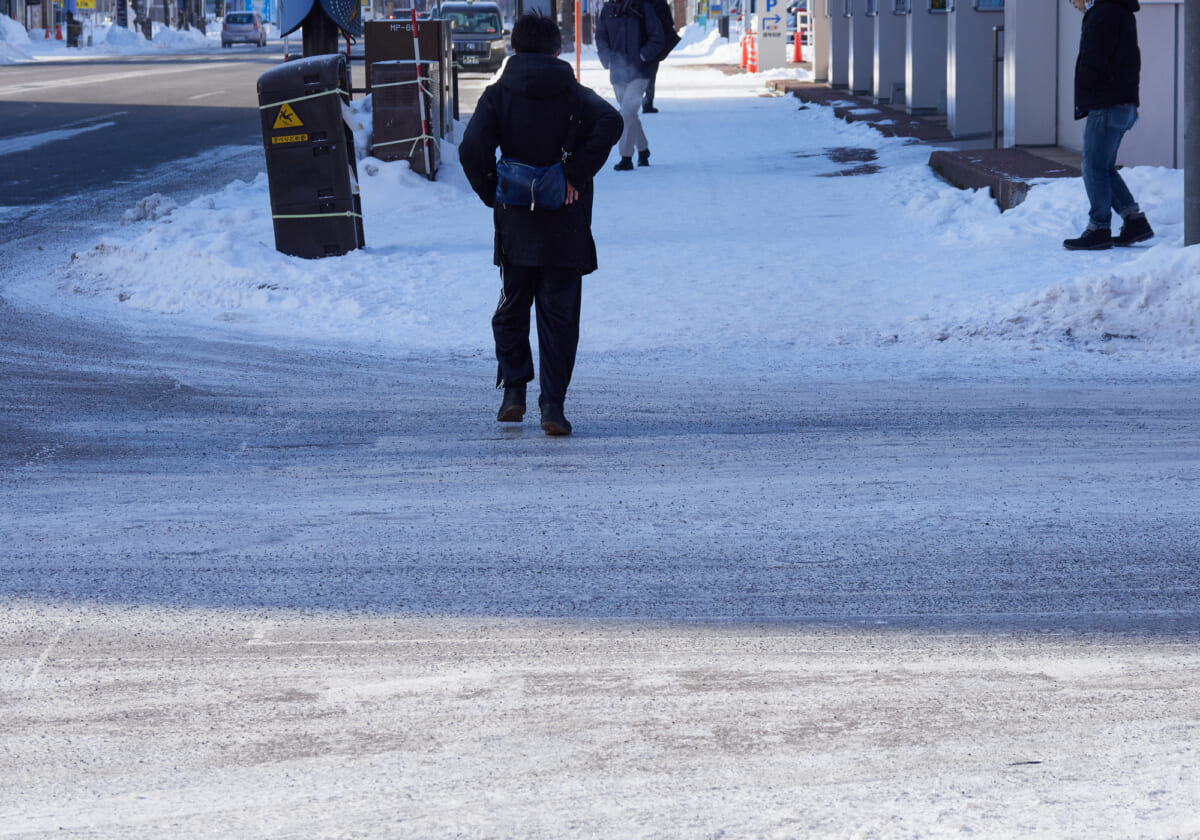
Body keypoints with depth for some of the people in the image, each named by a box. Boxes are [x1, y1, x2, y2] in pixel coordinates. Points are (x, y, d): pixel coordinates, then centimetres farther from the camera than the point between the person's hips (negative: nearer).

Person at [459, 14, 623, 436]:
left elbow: (473, 148, -13)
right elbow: (610, 123, -19)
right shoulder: (574, 93, 1)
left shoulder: (499, 94, 1)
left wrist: (491, 193, 1)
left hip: (515, 226, 0)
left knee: (512, 308, 17)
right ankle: (552, 404, -5)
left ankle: (514, 389, 9)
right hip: (565, 227, 0)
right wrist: (577, 175, -14)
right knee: (559, 315, 3)